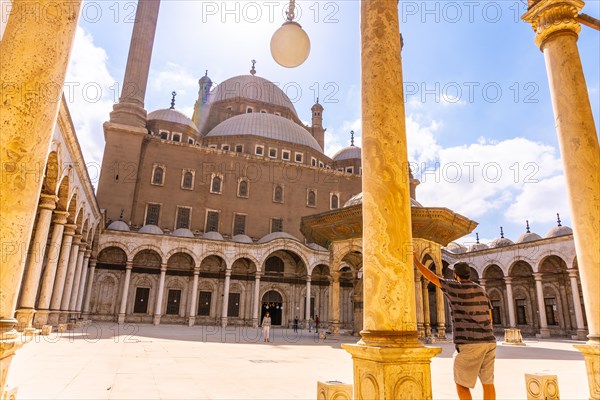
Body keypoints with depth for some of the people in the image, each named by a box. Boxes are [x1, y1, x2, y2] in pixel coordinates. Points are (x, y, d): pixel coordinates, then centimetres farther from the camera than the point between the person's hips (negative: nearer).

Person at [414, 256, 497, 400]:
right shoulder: (481, 290, 13)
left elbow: (431, 277, 3)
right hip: (488, 341, 7)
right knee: (487, 382, 14)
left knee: (461, 384, 5)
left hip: (470, 344, -7)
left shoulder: (455, 287, -5)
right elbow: (489, 318, 15)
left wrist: (415, 261, 14)